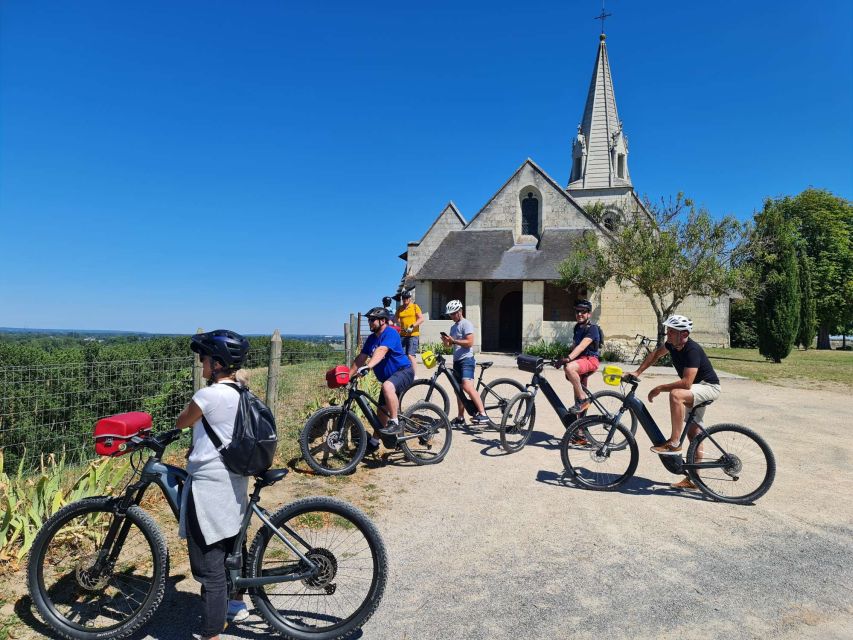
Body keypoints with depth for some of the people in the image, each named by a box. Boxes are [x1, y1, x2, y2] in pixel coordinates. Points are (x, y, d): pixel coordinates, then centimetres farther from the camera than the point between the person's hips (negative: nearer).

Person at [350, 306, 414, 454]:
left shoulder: (390, 333, -17)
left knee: (387, 387, -39)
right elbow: (361, 358, 9)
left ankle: (394, 423, -30)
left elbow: (381, 351, -34)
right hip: (388, 376, 9)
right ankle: (374, 442, 24)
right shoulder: (371, 338, 9)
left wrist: (368, 366, -48)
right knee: (382, 410, 10)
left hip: (403, 371, -8)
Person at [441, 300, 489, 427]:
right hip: (456, 361, 10)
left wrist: (453, 341, -20)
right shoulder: (453, 327, 21)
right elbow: (450, 344, 23)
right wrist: (446, 341, 2)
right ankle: (460, 417, 20)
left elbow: (469, 342, -17)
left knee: (467, 386, -25)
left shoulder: (466, 324, -7)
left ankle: (483, 415, -26)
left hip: (466, 360, -9)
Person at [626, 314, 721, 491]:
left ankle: (675, 443, -27)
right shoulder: (672, 344, -5)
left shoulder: (692, 350, -29)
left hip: (709, 387, -9)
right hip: (696, 388, 9)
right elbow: (656, 354, 16)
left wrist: (659, 388, -29)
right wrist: (637, 372, 9)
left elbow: (686, 382, -36)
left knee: (676, 394, -36)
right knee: (693, 432, 10)